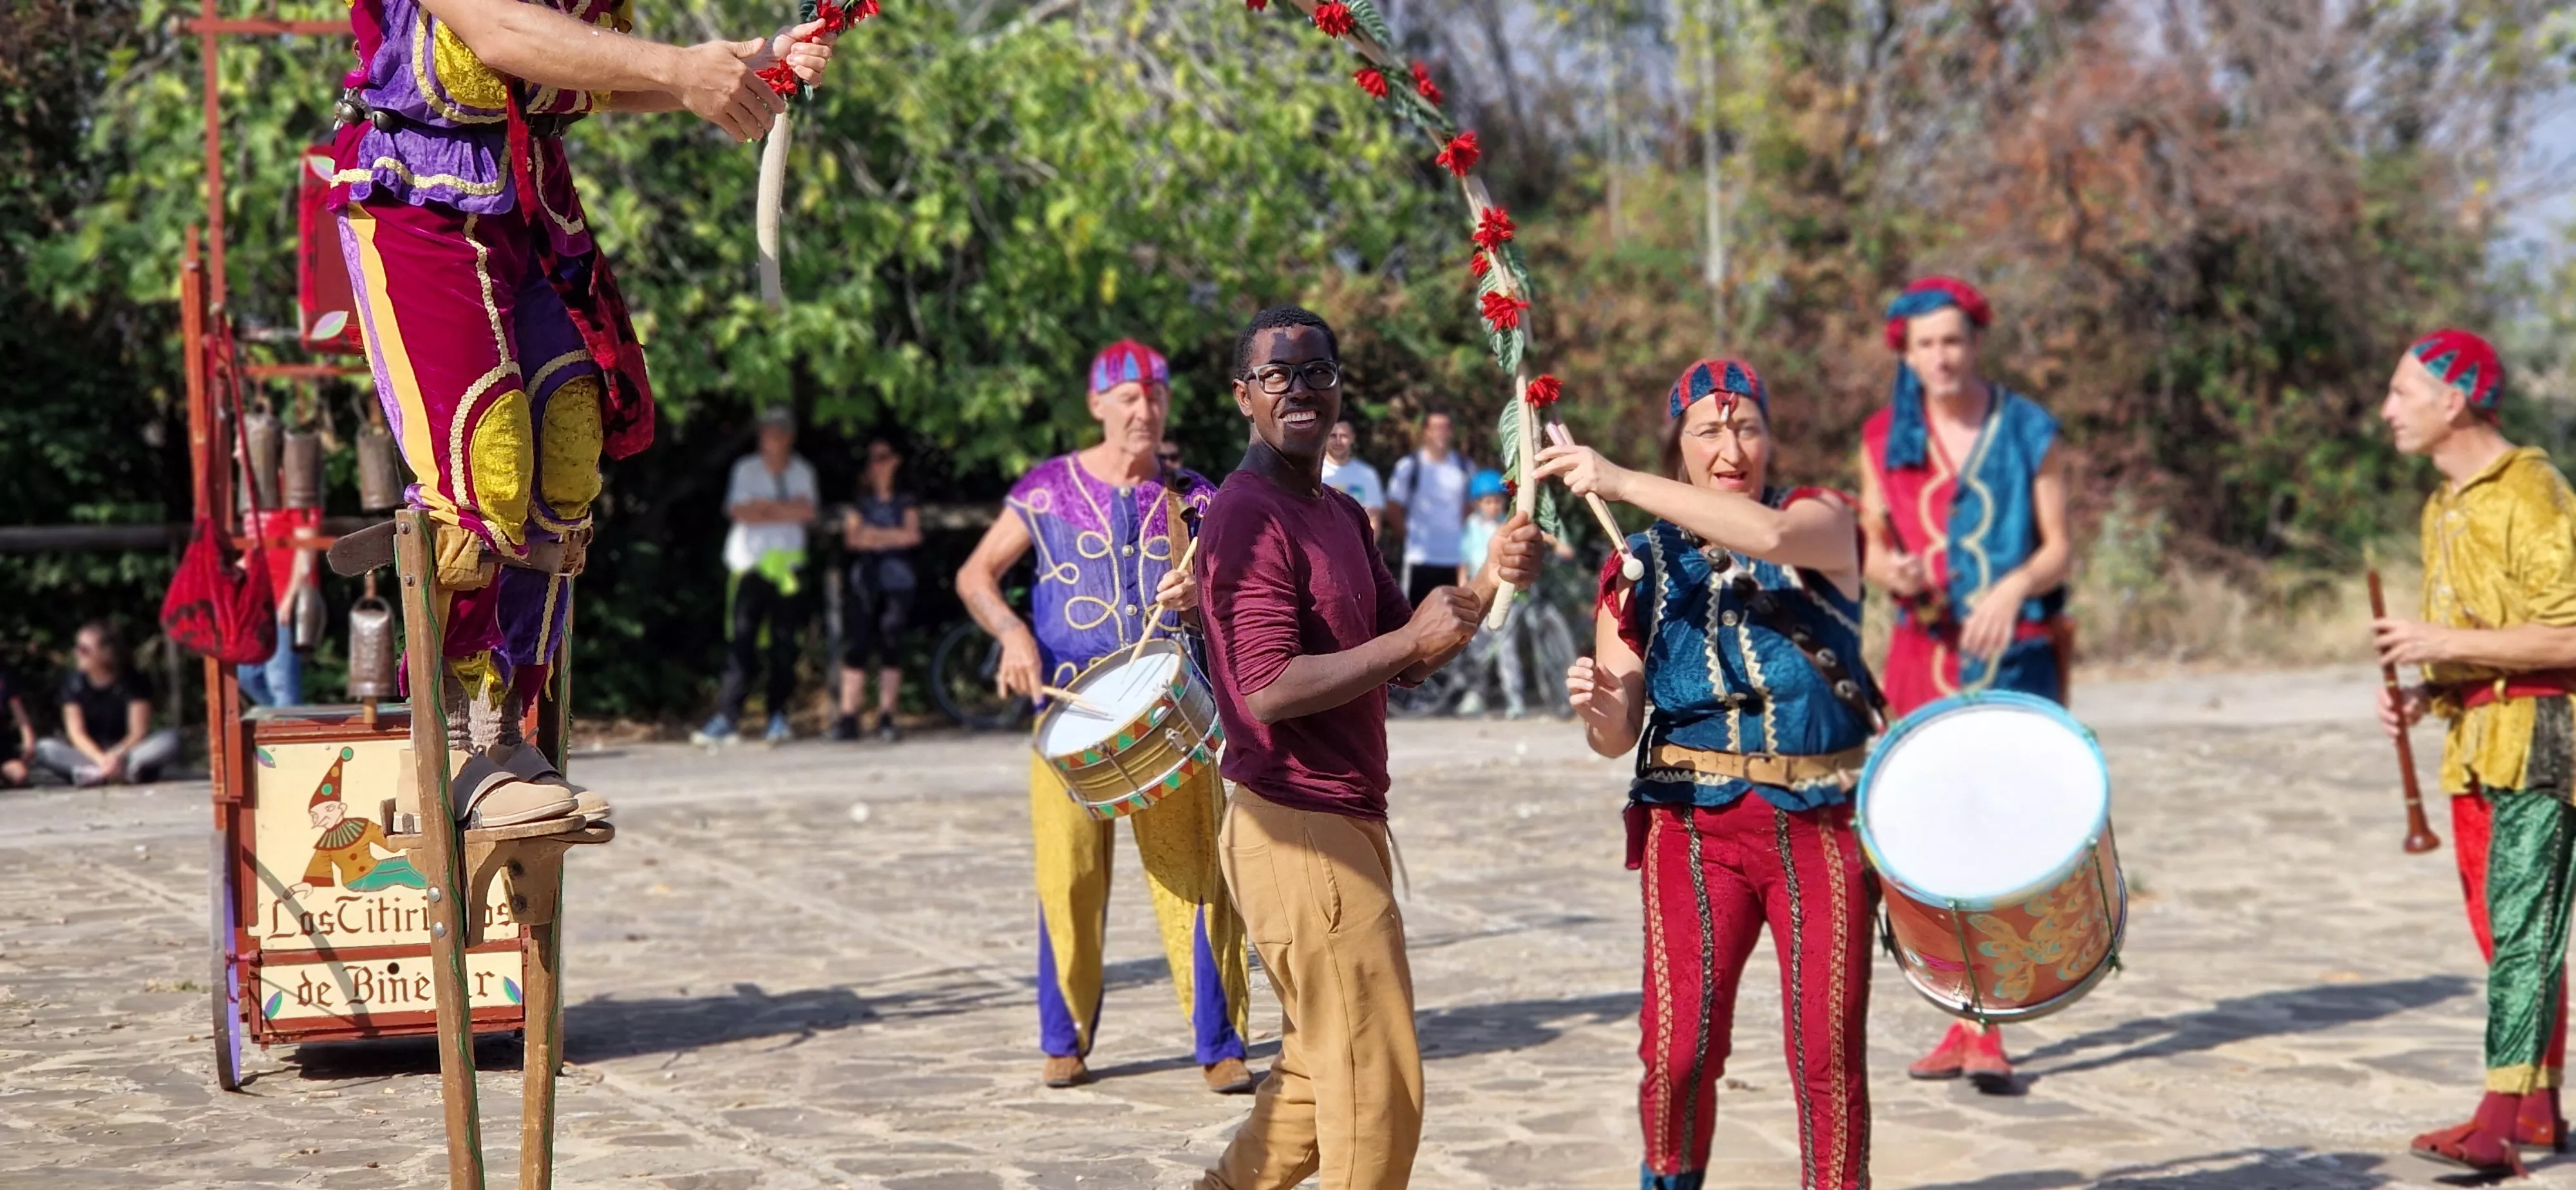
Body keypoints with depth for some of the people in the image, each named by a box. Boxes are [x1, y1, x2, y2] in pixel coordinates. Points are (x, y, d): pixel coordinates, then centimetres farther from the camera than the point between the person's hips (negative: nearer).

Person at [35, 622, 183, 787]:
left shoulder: (134, 681, -5)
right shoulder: (74, 681, -2)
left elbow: (139, 731, -11)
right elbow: (76, 732, -9)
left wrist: (117, 755, -32)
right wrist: (101, 759, -28)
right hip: (90, 752, 1)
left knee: (170, 740, -29)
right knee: (44, 747, -26)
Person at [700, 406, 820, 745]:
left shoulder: (802, 471, 9)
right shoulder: (747, 469, 4)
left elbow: (807, 512, -4)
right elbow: (740, 512, -7)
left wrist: (764, 507, -9)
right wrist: (785, 510, -7)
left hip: (788, 562, 2)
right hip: (750, 564, -2)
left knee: (784, 644, 2)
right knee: (741, 641, -10)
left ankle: (779, 715, 12)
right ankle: (727, 718, -14)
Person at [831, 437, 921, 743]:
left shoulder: (905, 502, 12)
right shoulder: (860, 503, 15)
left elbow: (913, 534, -3)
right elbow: (852, 537, 2)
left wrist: (875, 535, -7)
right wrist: (892, 537, -10)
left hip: (898, 582, -1)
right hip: (865, 582, 1)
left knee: (891, 648, -6)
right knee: (857, 647, -8)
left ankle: (886, 718, -4)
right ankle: (848, 717, -9)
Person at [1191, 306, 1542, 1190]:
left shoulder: (1341, 516, 16)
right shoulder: (1251, 518, -15)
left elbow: (1406, 660, 14)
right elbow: (1268, 690, -24)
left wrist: (1486, 584, -2)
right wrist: (1412, 639, -19)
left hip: (1343, 822, 10)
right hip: (1302, 832, -10)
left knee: (1321, 1076, 19)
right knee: (1378, 1085, -3)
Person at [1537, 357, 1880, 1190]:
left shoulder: (1822, 521, 2)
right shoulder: (1644, 568, 6)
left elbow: (1773, 536, -25)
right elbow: (1618, 737, 3)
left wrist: (1622, 485, -26)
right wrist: (1596, 708, -21)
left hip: (1820, 824, -1)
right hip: (1697, 827, 1)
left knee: (1827, 1049, -2)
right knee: (1679, 1051, -6)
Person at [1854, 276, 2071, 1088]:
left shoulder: (2027, 431, 1)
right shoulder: (1886, 438, 9)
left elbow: (2059, 548, 0)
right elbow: (1874, 548, 12)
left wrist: (2014, 588, -20)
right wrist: (1893, 573, -11)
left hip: (2013, 654, -3)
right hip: (1924, 652, 4)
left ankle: (1987, 1030, -15)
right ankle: (1964, 1022, 14)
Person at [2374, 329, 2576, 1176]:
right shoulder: (2444, 509, 17)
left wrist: (2445, 644, -19)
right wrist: (2420, 695, 9)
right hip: (2475, 741, 10)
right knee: (2500, 932, 12)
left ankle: (2497, 1127, -21)